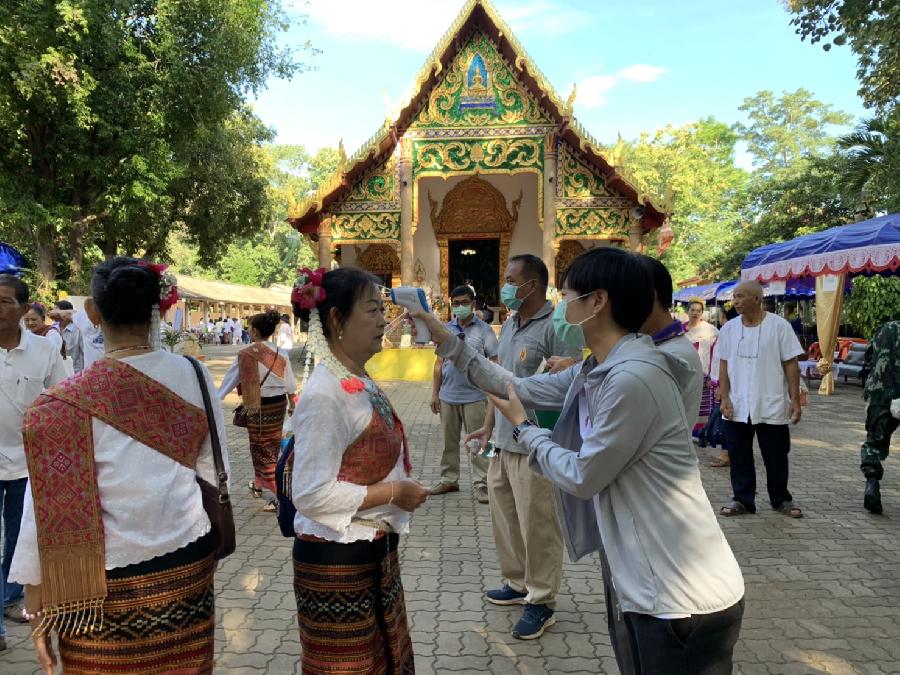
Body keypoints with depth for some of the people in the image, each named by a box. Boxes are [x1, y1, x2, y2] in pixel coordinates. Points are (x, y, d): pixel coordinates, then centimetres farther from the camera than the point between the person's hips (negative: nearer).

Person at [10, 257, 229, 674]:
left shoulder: (66, 404, -17)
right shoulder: (193, 377, -8)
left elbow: (53, 509, -12)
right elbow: (214, 472, 2)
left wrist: (38, 608, 0)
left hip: (111, 585, -2)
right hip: (190, 564, 3)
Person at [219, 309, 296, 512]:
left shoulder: (247, 354, -14)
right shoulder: (281, 354, -1)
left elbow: (230, 379, -4)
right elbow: (290, 384, 5)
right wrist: (292, 405, 19)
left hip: (258, 407, -5)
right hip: (279, 404, 6)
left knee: (261, 449, 4)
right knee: (271, 447, 19)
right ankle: (258, 484, 39)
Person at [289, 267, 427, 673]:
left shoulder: (362, 383, 5)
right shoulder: (324, 394, -23)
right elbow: (311, 495, -27)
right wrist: (394, 493, -21)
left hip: (375, 552, 9)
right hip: (336, 562, -9)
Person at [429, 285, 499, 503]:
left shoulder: (484, 330, -2)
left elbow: (495, 362, -4)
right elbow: (439, 362, 12)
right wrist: (435, 392, 8)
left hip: (474, 397, -4)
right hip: (448, 396, 4)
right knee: (449, 441, 14)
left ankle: (481, 483, 10)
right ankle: (449, 479, 26)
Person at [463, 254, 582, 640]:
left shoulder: (556, 326, -12)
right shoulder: (509, 326, 14)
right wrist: (487, 428, 19)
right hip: (503, 443, 9)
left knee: (538, 527, 2)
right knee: (505, 519, 18)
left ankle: (541, 602, 17)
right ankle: (517, 583, 35)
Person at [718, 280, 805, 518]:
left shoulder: (779, 326, -5)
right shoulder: (729, 329, 3)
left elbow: (791, 364, -3)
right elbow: (724, 365, 6)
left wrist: (795, 400, -7)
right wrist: (724, 398, -2)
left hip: (771, 407, -2)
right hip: (737, 407, 3)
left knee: (776, 456, 9)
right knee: (739, 456, 8)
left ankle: (781, 499, 27)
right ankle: (743, 499, 20)